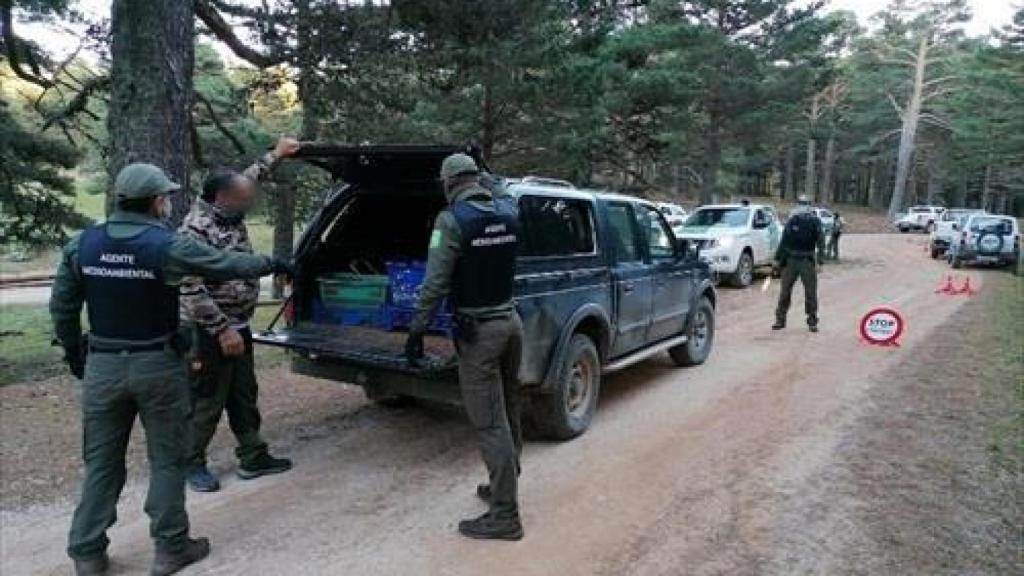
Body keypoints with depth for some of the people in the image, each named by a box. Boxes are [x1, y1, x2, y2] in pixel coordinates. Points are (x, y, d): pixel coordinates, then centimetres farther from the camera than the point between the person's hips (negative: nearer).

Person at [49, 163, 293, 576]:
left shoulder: (82, 244, 1)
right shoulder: (167, 245, -13)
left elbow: (62, 306, 7)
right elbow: (227, 264, -3)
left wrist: (74, 353, 20)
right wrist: (272, 265, 13)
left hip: (102, 365, 4)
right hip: (157, 365, -4)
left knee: (101, 462, 15)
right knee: (167, 459, 9)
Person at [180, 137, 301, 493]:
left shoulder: (229, 215, 6)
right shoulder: (196, 230, -21)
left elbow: (247, 180, 27)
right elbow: (191, 290, -24)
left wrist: (276, 155, 31)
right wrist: (222, 330, -24)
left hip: (238, 327, 9)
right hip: (209, 333, -9)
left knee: (244, 396, 15)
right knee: (206, 402, 4)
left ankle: (253, 458, 26)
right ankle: (191, 464, 22)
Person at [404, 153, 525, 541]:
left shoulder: (452, 219, -14)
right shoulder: (507, 210, 5)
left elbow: (435, 283, -16)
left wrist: (417, 330, -9)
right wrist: (481, 182, 43)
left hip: (480, 330, -7)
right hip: (511, 321, 8)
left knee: (490, 424, -2)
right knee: (508, 413, 19)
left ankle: (505, 516, 5)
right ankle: (502, 487, 35)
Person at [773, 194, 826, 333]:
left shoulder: (815, 222, -3)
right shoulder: (792, 221, 2)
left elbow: (821, 242, -5)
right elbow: (783, 241, 6)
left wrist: (819, 262, -13)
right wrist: (778, 259, 5)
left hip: (808, 261, -2)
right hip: (791, 260, 2)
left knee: (811, 292, 1)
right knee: (785, 291, 5)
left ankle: (812, 321, 11)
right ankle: (780, 320, 14)